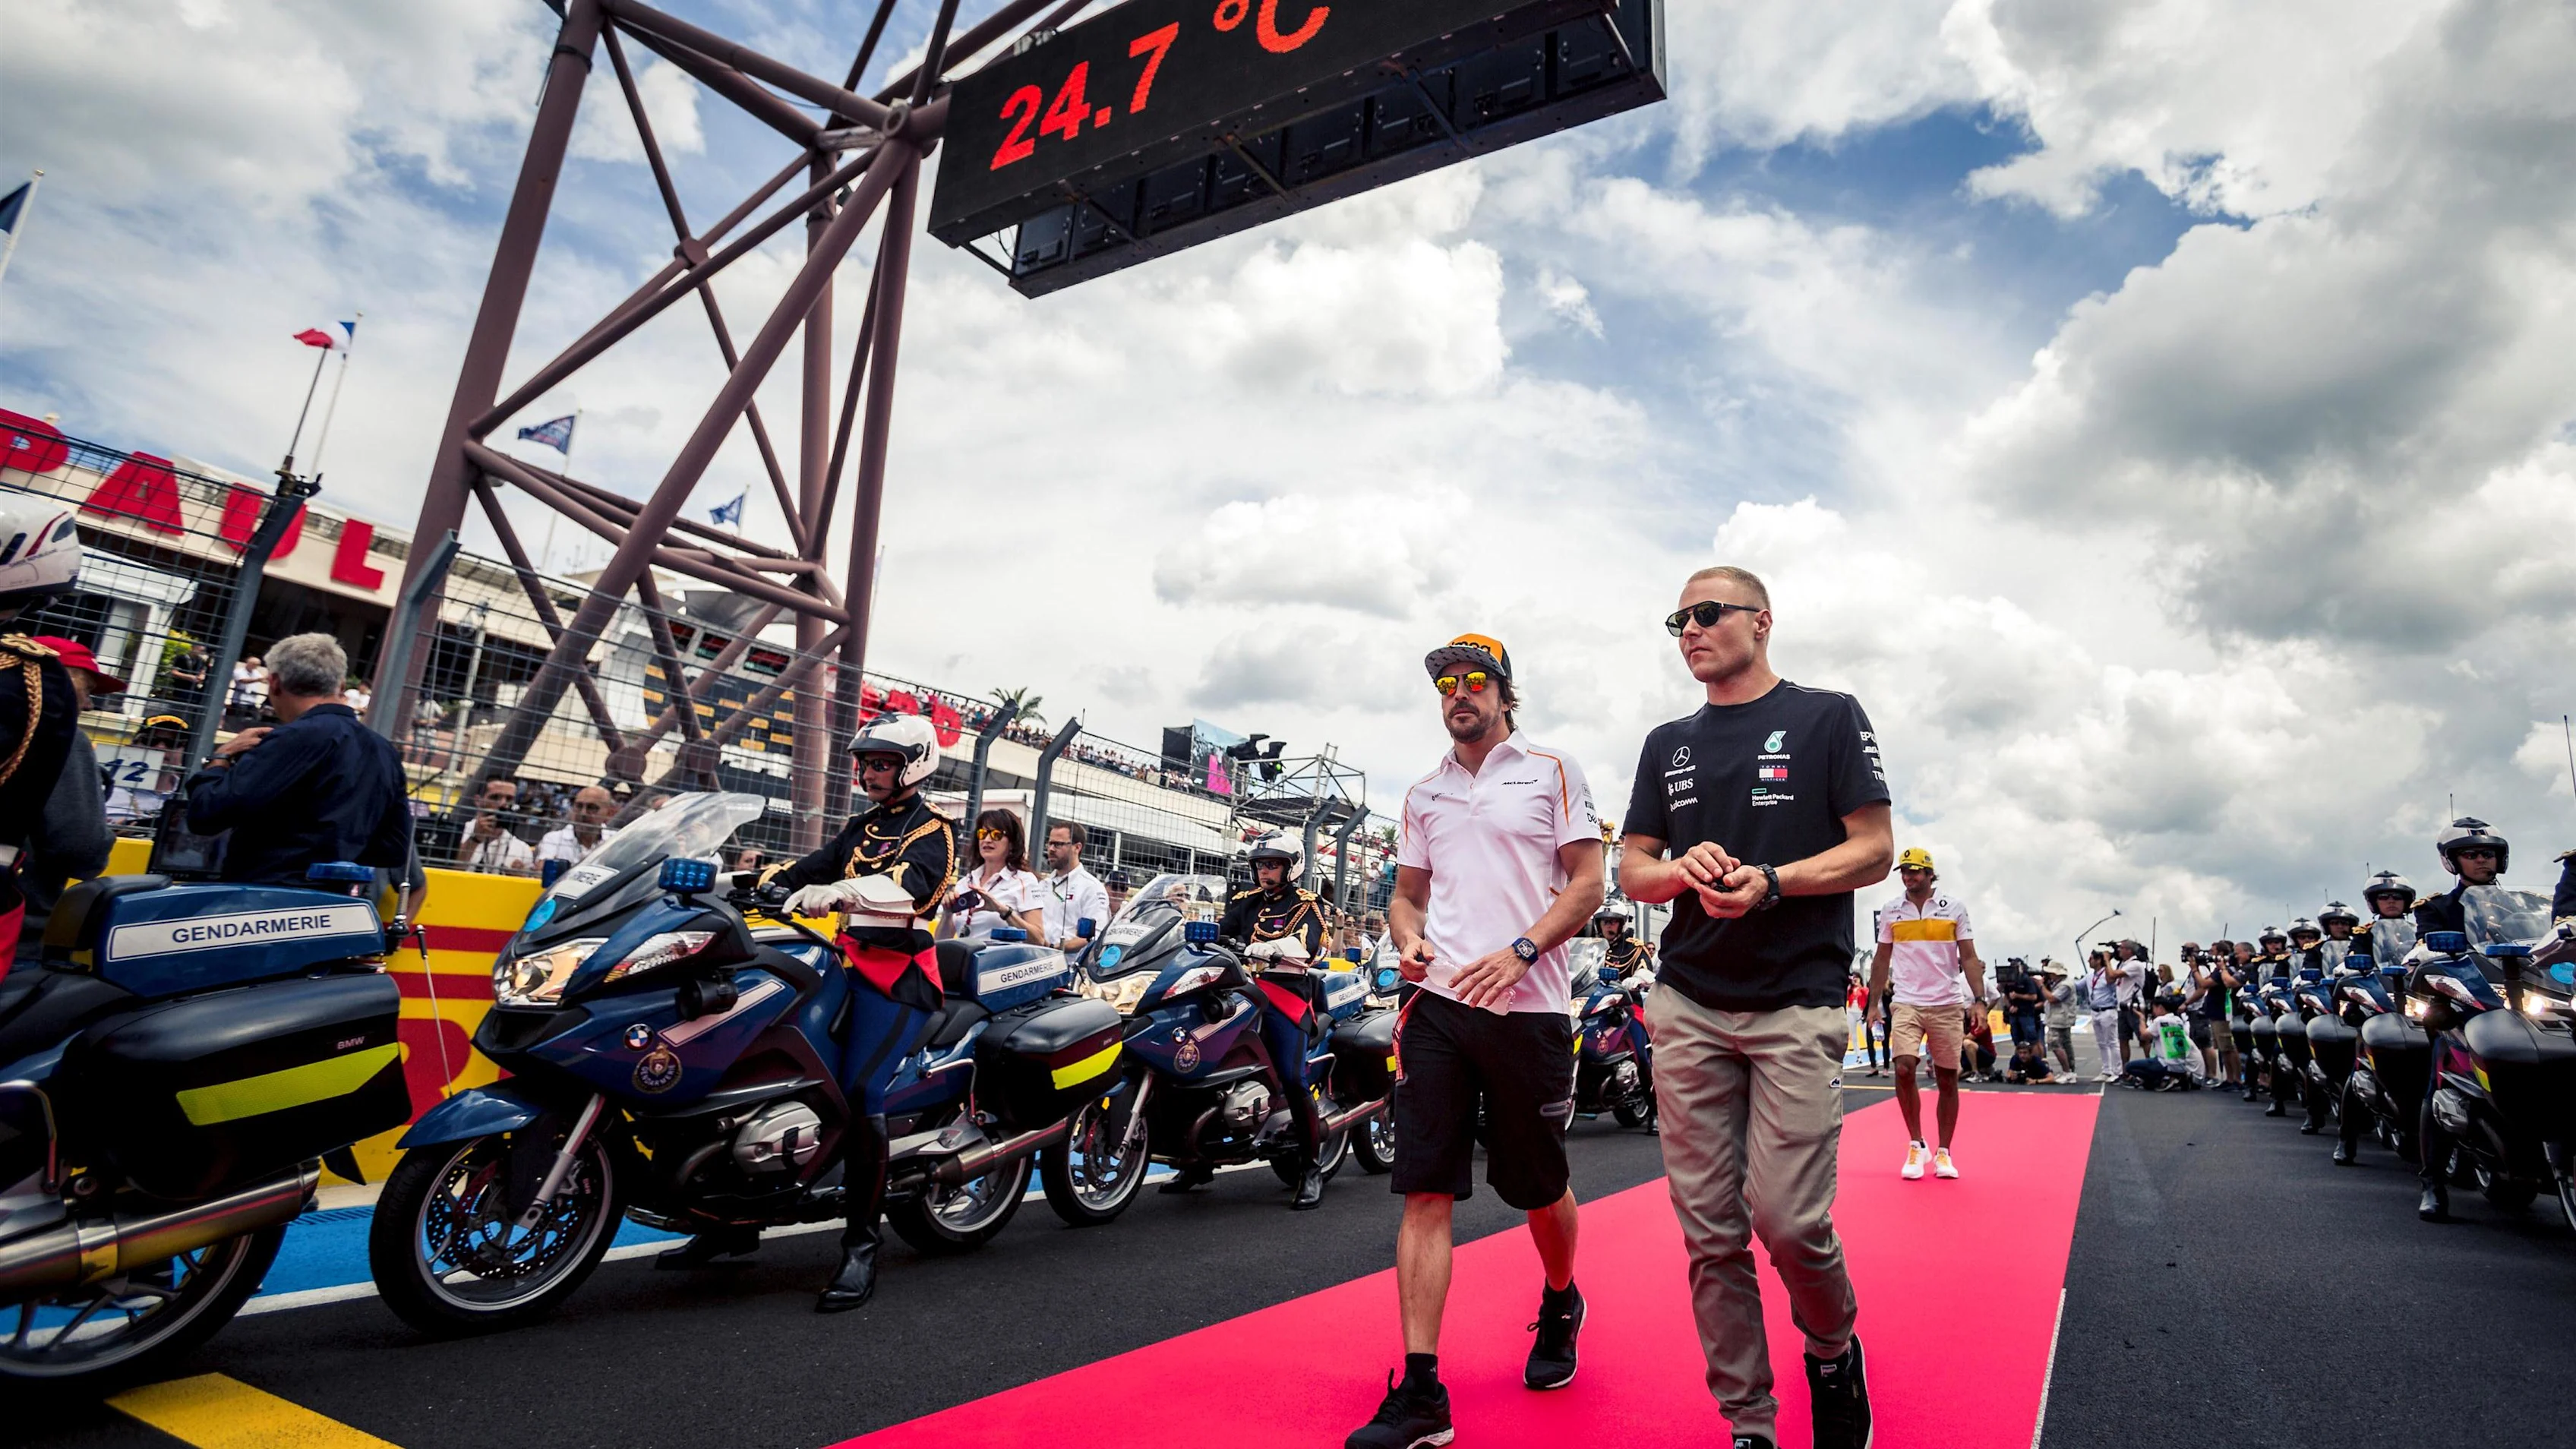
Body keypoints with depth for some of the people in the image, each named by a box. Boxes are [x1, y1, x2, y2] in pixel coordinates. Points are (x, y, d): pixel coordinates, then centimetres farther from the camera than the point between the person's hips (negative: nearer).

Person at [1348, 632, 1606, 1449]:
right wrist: (1409, 941, -1)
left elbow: (1587, 882, -1)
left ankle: (1560, 1304, 42)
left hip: (1528, 1006, -3)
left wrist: (1517, 952, -14)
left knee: (1539, 1185, 11)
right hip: (1438, 1004, 3)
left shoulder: (1551, 770, 4)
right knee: (1425, 1190, -3)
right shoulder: (1424, 793, 17)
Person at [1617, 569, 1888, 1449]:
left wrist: (1770, 881, -17)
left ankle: (1835, 1350, 23)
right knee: (1710, 1232, 5)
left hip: (1796, 1004, -4)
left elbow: (1874, 849, -1)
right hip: (1687, 1008, 4)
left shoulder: (1828, 717, 5)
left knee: (1787, 1217, -10)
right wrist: (1685, 870, -8)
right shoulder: (1668, 744, 17)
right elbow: (1632, 871, 14)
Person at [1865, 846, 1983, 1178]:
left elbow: (1969, 958, 2)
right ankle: (1916, 1145, 2)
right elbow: (1882, 959, 11)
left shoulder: (1955, 908, 1)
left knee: (1948, 1079, 4)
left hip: (1948, 1005, 0)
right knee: (1904, 1068, -15)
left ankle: (1943, 1153, 18)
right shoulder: (1890, 910, 5)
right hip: (1907, 1004, 0)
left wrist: (1978, 1000, -8)